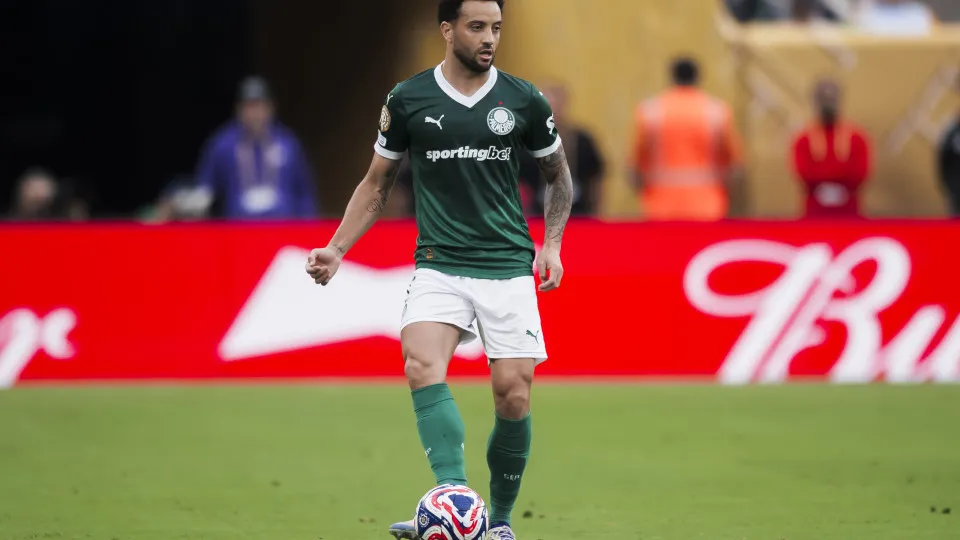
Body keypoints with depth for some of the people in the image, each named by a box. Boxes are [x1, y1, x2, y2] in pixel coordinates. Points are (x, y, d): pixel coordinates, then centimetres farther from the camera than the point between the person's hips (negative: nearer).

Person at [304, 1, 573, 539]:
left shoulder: (523, 100, 2)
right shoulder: (407, 101, 2)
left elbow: (559, 174, 17)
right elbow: (377, 184, 12)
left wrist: (552, 243, 5)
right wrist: (337, 249, 2)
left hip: (508, 267, 0)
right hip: (438, 266, 0)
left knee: (514, 395, -6)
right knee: (422, 365, -26)